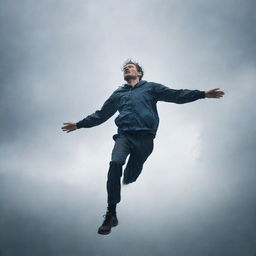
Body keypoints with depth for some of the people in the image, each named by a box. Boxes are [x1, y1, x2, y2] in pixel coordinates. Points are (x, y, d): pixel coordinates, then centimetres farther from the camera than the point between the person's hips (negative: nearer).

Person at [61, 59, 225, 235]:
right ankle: (111, 214, -24)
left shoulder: (150, 87, 17)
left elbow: (177, 95, 9)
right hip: (124, 135, 1)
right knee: (115, 164, -27)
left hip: (145, 137, -1)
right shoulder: (118, 94, 25)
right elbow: (101, 115, 32)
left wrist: (203, 94, -1)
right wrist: (79, 125, 30)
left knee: (129, 179, -3)